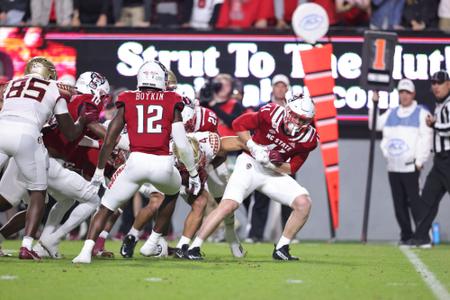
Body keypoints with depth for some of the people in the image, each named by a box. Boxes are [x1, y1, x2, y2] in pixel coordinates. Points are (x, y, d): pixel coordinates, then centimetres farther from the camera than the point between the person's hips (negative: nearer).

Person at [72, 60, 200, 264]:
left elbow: (109, 141, 11)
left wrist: (99, 170, 23)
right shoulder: (172, 103, 11)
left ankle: (86, 251, -10)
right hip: (163, 163, 0)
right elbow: (182, 145, 6)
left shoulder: (128, 102, 12)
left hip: (137, 161, 0)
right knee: (173, 192, 35)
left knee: (106, 208, 10)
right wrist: (194, 174, 18)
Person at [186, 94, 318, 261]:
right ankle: (194, 248, -16)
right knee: (228, 205, -22)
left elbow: (292, 168, -3)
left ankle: (281, 249, 0)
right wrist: (253, 148, -20)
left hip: (275, 172, 4)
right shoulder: (271, 114, -21)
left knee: (304, 203, -13)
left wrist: (273, 163, -22)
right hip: (251, 164, -4)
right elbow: (239, 124, -9)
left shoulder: (308, 139, -11)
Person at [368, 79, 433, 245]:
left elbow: (426, 139, -7)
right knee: (399, 204, 6)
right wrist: (374, 105, 10)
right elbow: (375, 125, 19)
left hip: (410, 167, -6)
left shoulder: (421, 113, -1)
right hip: (393, 167, 6)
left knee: (414, 201, -12)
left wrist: (419, 162, -13)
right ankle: (406, 235, 13)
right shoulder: (391, 113, 17)